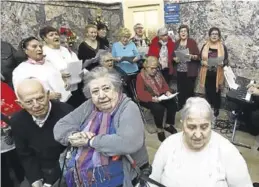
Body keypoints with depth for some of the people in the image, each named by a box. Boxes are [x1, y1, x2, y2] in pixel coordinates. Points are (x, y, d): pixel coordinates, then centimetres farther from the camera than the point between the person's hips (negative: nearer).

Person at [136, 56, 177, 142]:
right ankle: (160, 129, -8)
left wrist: (167, 92, -10)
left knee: (172, 103, -19)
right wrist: (152, 98, -32)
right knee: (159, 108, -33)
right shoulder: (141, 76, -10)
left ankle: (168, 125, 3)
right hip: (148, 99, -6)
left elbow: (164, 84, 13)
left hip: (161, 96, 6)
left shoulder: (158, 73, 9)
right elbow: (140, 94, -18)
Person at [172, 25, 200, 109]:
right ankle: (181, 106, 19)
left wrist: (192, 56, -23)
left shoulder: (192, 42, -1)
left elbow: (198, 56, -3)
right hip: (179, 71, 3)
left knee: (189, 90, -1)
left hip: (190, 71, -3)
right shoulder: (176, 43, 9)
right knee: (180, 90, 5)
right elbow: (173, 56, 12)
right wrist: (175, 59, -9)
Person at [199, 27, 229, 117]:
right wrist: (203, 62, -16)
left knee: (217, 92, 8)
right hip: (207, 74, 1)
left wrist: (222, 63, -22)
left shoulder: (222, 47, -1)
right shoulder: (205, 46, 2)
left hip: (218, 74, -1)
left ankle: (216, 108, 26)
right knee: (208, 91, 10)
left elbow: (226, 60, -1)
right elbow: (200, 58, 5)